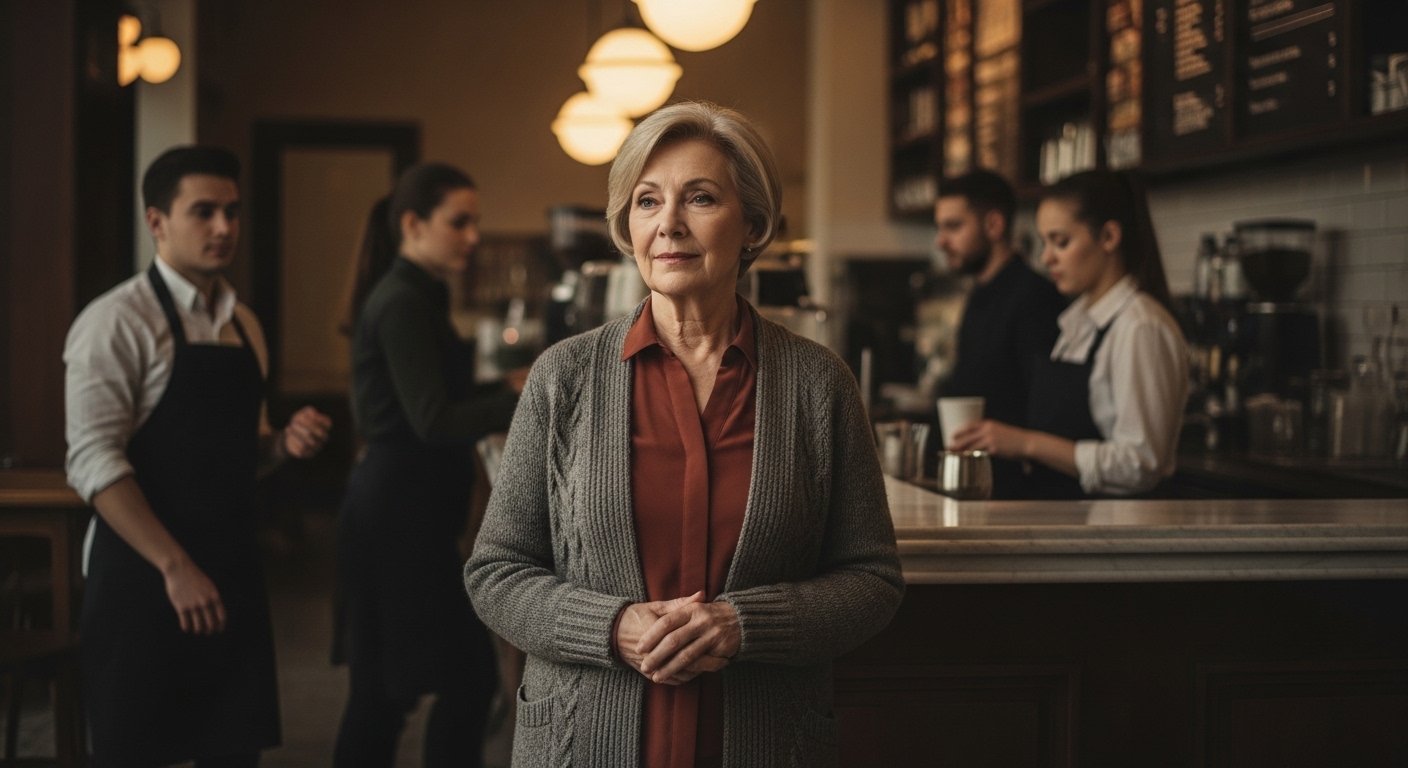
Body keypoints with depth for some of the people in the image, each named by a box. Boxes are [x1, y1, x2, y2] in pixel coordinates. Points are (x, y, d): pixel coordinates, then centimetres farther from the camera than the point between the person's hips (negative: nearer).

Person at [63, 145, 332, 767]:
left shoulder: (243, 325, 13)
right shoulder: (118, 322, -10)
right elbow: (93, 460, -17)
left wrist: (285, 442, -1)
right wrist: (175, 568, -21)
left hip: (233, 574, 7)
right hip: (143, 576, -6)